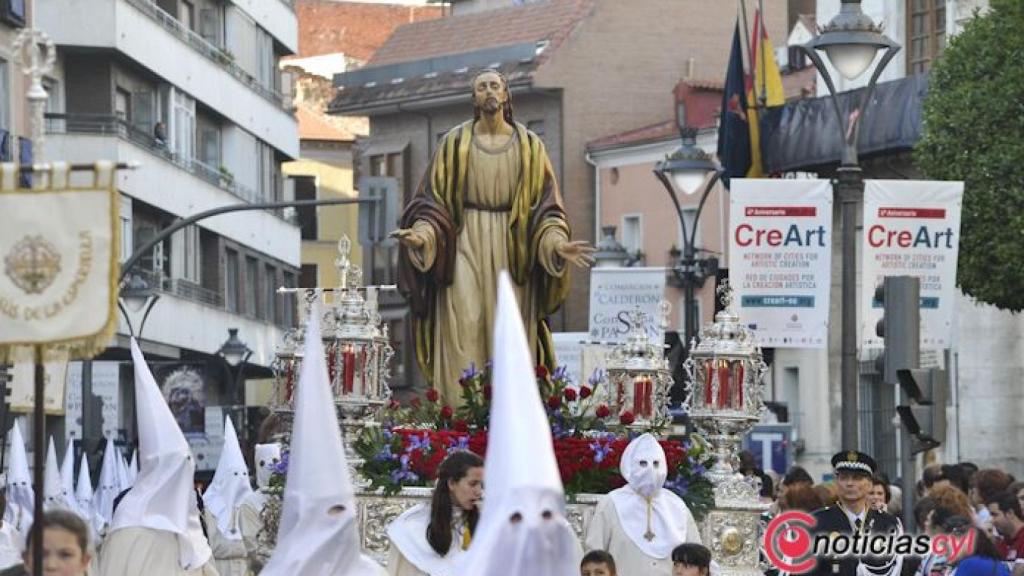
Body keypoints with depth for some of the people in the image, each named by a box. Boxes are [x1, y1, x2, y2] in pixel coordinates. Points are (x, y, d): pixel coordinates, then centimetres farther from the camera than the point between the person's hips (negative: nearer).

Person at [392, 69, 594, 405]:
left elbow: (545, 205, 5)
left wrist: (558, 244, -12)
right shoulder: (455, 142, 6)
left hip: (513, 248, 1)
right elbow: (434, 200, 3)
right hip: (466, 243, -1)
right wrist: (422, 235, -15)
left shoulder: (529, 145, 8)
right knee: (465, 329, -11)